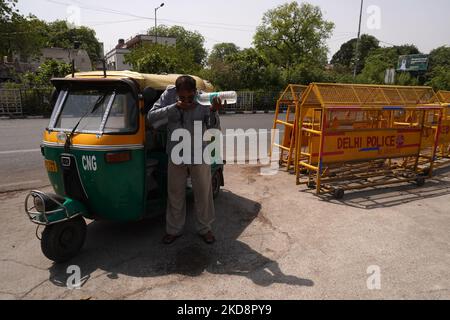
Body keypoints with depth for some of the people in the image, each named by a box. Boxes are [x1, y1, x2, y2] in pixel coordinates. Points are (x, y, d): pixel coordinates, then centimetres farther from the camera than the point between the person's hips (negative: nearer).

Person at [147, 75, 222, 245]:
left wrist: (214, 111, -34)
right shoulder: (169, 95, -11)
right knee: (175, 195, 14)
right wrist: (175, 107, -27)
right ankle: (174, 230, 35)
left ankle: (205, 228, 33)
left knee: (203, 194, 11)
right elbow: (151, 118, -17)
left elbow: (214, 130, -15)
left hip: (199, 156, -1)